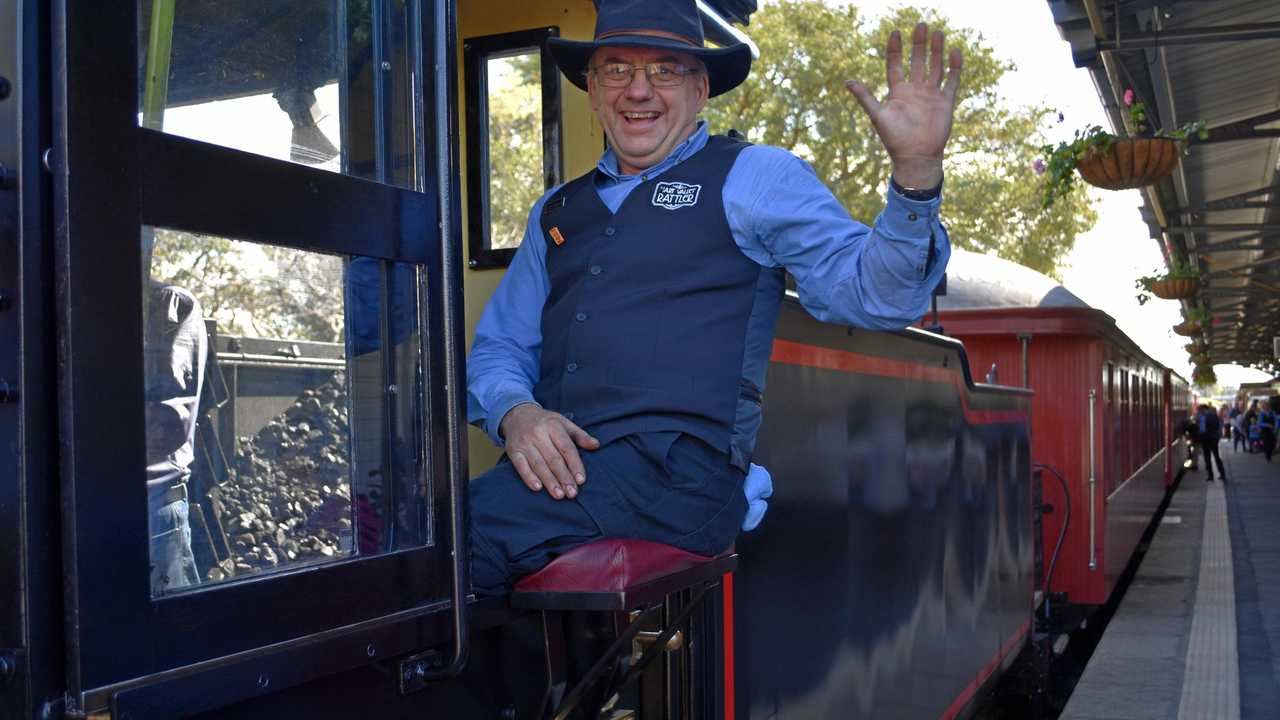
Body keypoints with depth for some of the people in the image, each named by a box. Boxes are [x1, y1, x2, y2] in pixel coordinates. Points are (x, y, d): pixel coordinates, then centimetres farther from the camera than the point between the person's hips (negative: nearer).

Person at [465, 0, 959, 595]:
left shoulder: (756, 178, 11)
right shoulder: (556, 212, 25)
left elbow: (871, 294, 1)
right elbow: (498, 346, 22)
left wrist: (915, 169, -16)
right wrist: (516, 413, -2)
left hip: (679, 470, -5)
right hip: (557, 467, 5)